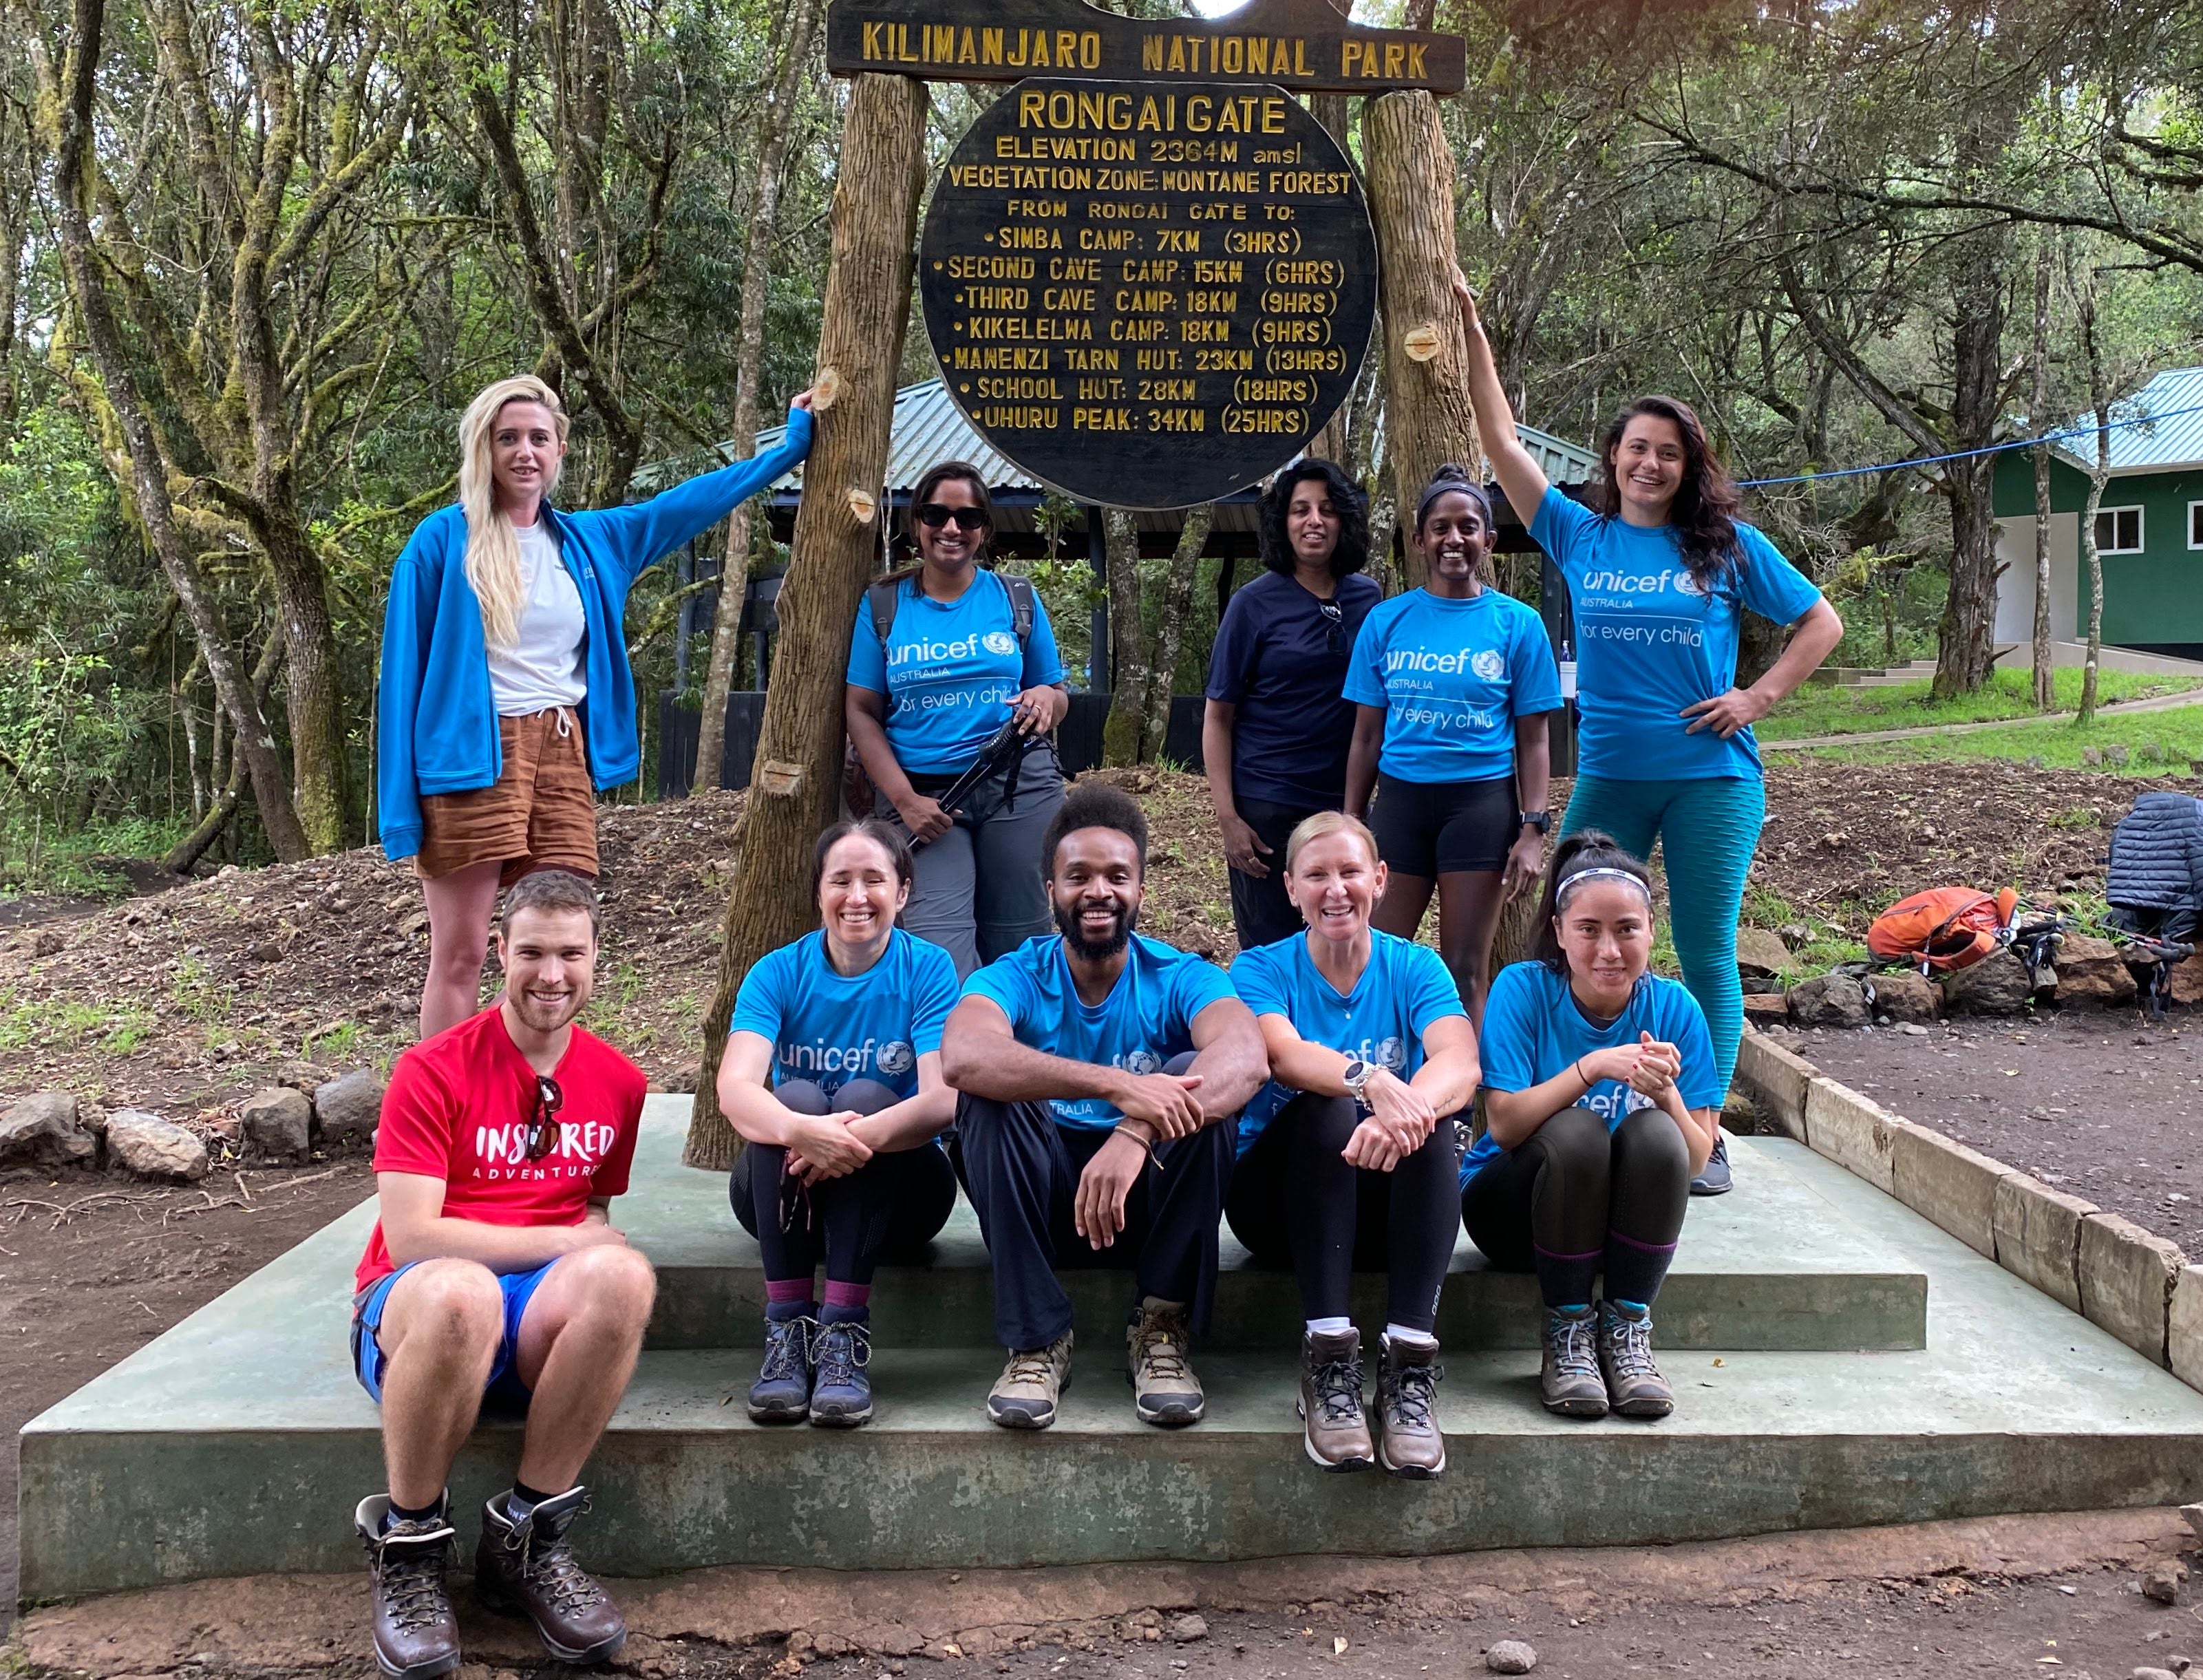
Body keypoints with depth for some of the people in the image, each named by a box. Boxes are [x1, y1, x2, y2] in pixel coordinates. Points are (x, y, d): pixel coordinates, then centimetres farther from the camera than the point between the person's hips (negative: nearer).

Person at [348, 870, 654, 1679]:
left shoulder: (618, 1082, 8)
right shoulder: (435, 1070, -6)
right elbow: (411, 1238, -13)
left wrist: (595, 1254, -5)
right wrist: (563, 1241, -12)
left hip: (538, 1323, 3)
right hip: (412, 1313, -3)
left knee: (622, 1273, -33)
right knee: (457, 1291, -41)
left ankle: (528, 1543, -15)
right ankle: (408, 1546, -14)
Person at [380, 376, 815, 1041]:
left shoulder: (589, 539, 14)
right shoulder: (442, 541, 0)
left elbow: (688, 504, 24)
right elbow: (404, 671, -1)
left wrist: (791, 446, 26)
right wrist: (401, 806, -7)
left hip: (563, 758, 5)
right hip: (470, 761, -5)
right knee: (459, 954, -3)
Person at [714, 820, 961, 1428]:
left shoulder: (927, 969, -8)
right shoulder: (778, 973, -6)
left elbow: (944, 1100, -21)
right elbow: (734, 1090, -23)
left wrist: (860, 1135, -41)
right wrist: (801, 1130, -45)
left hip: (896, 1187, -1)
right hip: (788, 1195, 1)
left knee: (864, 1097, -28)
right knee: (795, 1096, -27)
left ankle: (845, 1334, -33)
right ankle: (787, 1332, -30)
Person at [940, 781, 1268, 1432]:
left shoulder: (1180, 978, -6)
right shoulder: (1015, 978, -7)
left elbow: (1247, 1056, -30)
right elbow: (961, 1055, -33)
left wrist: (1137, 1133, -48)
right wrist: (1116, 1086, -46)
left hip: (1151, 1202, 0)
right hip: (1043, 1203, 0)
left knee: (1199, 1077, -25)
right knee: (990, 1094, -26)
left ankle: (1162, 1330, -16)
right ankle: (1036, 1339, -20)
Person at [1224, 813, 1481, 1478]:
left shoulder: (1415, 968, 3)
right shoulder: (1262, 969, 0)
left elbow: (1461, 1063, -18)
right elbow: (1283, 1055, -23)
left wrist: (1406, 1110, -41)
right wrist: (1371, 1082, -45)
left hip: (1391, 1206, 1)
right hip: (1281, 1195, -1)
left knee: (1430, 1112, -29)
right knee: (1325, 1106, -31)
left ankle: (1410, 1359, -32)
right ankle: (1328, 1353, -33)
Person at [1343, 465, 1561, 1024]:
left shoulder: (1517, 623, 1)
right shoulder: (1387, 621, 5)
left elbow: (1533, 740, 2)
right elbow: (1366, 736, 8)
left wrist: (1532, 829, -6)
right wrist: (1350, 825, 6)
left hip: (1482, 803, -2)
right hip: (1400, 798, 2)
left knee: (1466, 970, 5)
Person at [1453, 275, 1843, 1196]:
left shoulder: (1728, 547, 3)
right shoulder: (1579, 536, 6)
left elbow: (1821, 623, 9)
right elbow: (1503, 444, 3)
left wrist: (1758, 698, -3)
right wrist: (1472, 331, -2)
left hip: (1712, 775, -1)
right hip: (1609, 775, 2)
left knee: (1706, 957, 3)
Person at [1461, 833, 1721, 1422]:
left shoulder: (1674, 1008, -7)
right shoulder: (1523, 989, -13)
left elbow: (1695, 1160, -10)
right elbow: (1504, 1123, -21)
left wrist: (1666, 1092, -31)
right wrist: (1592, 1068, -33)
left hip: (1623, 1216, 2)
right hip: (1515, 1207, -2)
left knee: (1654, 1133, -29)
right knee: (1575, 1133, -32)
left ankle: (1627, 1329, -14)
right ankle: (1566, 1331, -15)